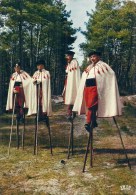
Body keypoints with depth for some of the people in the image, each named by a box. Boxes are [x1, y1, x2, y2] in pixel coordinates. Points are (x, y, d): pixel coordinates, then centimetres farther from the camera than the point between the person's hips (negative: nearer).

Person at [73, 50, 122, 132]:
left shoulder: (102, 65, 5)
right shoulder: (88, 68, 23)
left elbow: (111, 74, -2)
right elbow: (84, 79, 31)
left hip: (95, 87, -6)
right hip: (87, 87, 6)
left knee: (92, 104, -15)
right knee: (89, 105, 7)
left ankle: (88, 123, -16)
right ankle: (94, 122, 17)